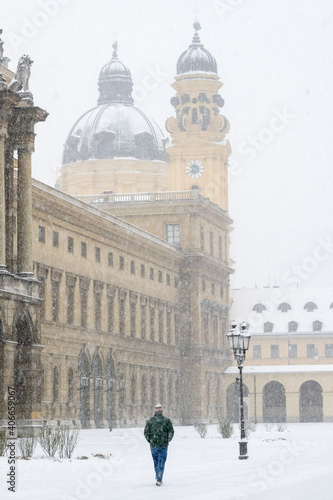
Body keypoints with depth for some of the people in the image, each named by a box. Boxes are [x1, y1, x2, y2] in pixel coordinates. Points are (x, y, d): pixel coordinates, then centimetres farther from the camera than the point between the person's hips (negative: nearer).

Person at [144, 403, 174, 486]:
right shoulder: (166, 420, -1)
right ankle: (159, 479, -13)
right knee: (161, 462, -1)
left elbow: (146, 433, -2)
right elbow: (171, 432, -4)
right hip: (164, 445, -1)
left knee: (156, 462, 15)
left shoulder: (149, 421, 2)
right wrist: (168, 440, 9)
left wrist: (150, 441, 12)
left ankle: (158, 478, 22)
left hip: (153, 445, 1)